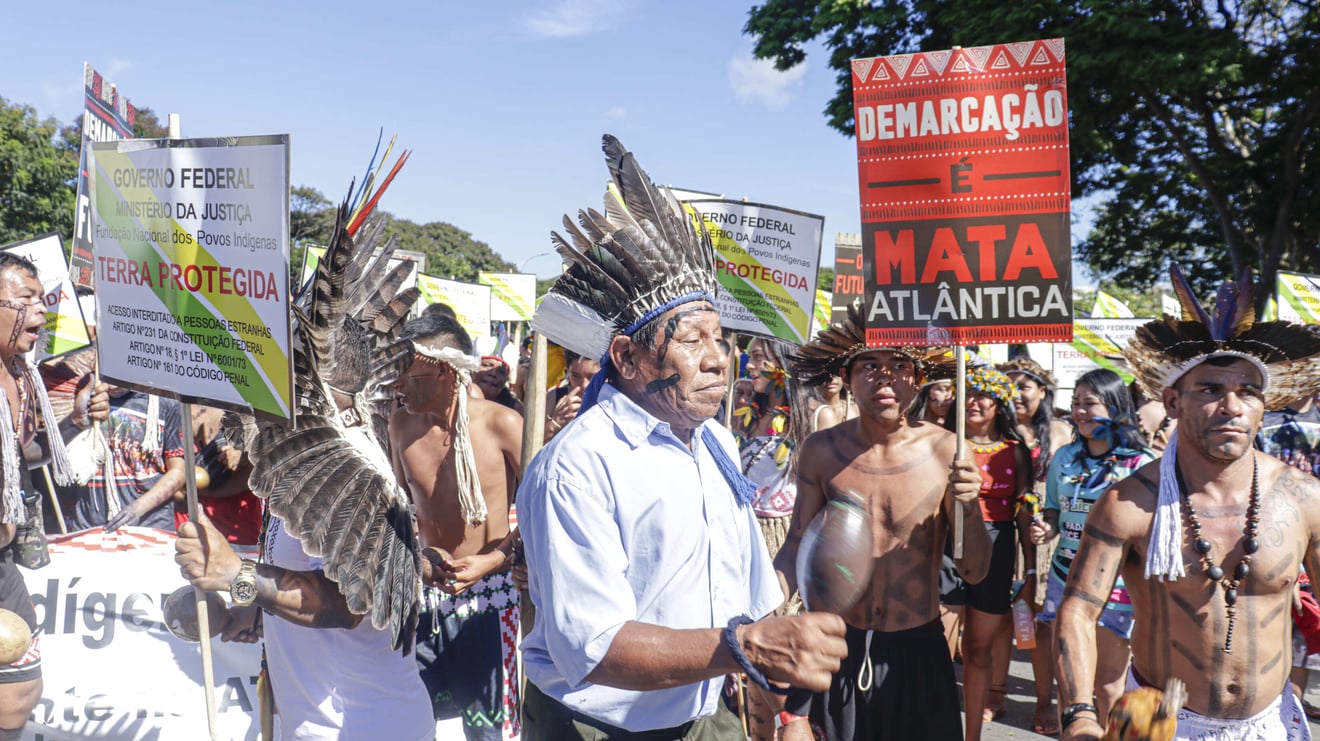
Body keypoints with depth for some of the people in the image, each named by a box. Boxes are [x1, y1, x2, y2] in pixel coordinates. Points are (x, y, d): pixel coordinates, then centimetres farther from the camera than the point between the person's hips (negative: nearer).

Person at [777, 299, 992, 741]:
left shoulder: (945, 451, -11)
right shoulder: (820, 451, -7)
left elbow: (975, 571, -7)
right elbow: (797, 548, 2)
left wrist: (969, 508, -24)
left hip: (917, 645, 0)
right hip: (834, 643, 1)